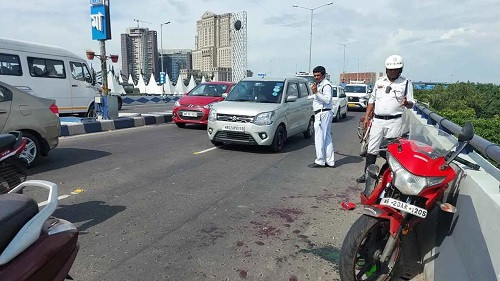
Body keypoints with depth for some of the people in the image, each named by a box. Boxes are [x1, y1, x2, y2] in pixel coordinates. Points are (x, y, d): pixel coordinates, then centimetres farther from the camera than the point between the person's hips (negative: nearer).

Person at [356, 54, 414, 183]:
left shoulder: (406, 83, 5)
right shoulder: (380, 82, 14)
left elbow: (411, 104, 3)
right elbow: (372, 100, 17)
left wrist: (406, 102, -22)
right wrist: (366, 118, 11)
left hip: (394, 121, -3)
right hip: (377, 120, 3)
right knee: (372, 148, 3)